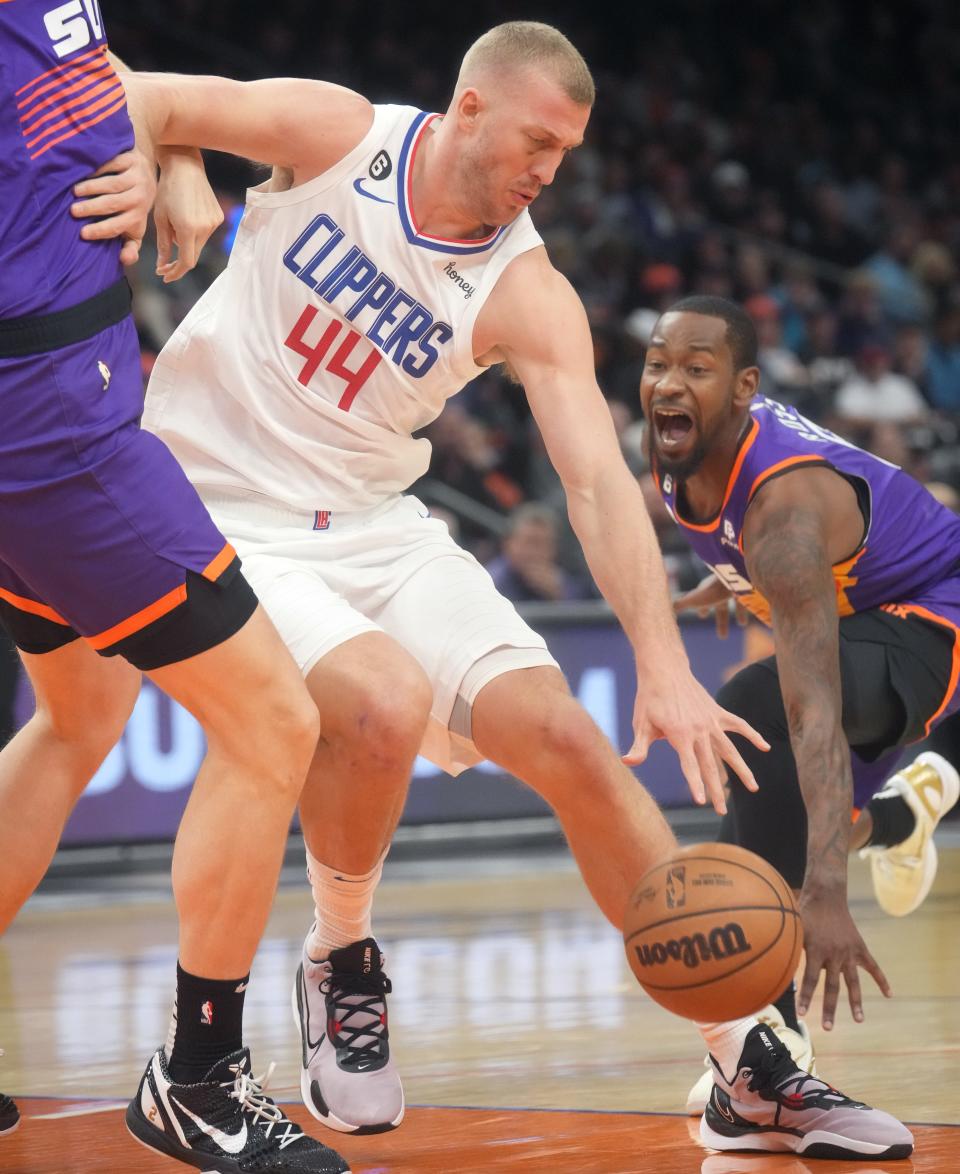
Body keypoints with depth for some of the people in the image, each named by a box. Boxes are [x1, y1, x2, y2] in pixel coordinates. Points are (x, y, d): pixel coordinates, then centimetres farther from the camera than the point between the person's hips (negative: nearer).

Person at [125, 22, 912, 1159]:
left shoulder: (527, 296, -8)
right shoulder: (333, 135, -12)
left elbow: (599, 481, -17)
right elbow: (138, 102, -4)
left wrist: (666, 672, -29)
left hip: (373, 525, 4)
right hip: (224, 519, -4)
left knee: (570, 744, -8)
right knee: (383, 702, -33)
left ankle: (750, 1073, 0)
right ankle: (339, 963, -2)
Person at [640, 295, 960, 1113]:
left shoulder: (785, 504, -38)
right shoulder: (682, 454, -14)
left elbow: (817, 713, -47)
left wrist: (828, 894, -55)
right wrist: (732, 581, 27)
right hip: (852, 610, 9)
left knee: (753, 713, -36)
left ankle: (769, 1018, -32)